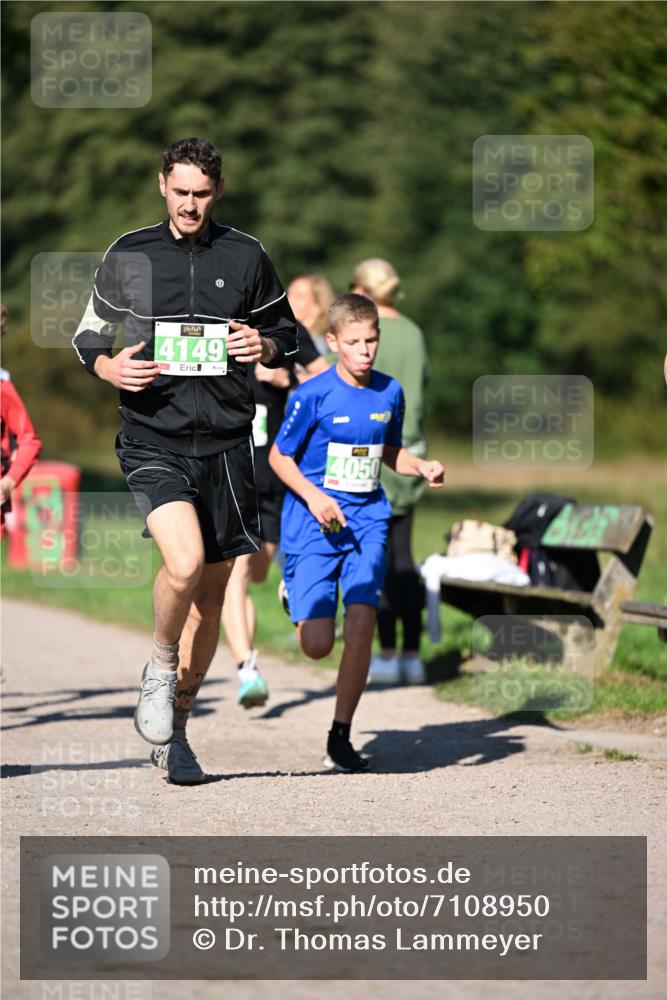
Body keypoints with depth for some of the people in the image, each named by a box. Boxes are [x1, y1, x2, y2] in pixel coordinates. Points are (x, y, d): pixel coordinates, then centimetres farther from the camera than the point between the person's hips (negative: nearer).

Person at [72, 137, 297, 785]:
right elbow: (88, 335, 14)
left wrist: (265, 346, -5)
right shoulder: (128, 256, 5)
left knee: (211, 591, 7)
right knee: (185, 562, -26)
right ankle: (159, 671, 4)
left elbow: (284, 329, 18)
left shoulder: (246, 257, 7)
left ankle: (174, 731, 22)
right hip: (152, 439, -3)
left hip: (225, 441, 3)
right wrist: (110, 367, -7)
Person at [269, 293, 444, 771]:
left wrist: (423, 467, -1)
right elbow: (279, 456, -2)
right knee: (317, 645, -7)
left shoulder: (390, 393, 3)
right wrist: (313, 497, -17)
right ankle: (293, 590, 33)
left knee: (362, 624, -16)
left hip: (367, 520, 3)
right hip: (314, 522, -3)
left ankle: (340, 738, -3)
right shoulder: (313, 395, -11)